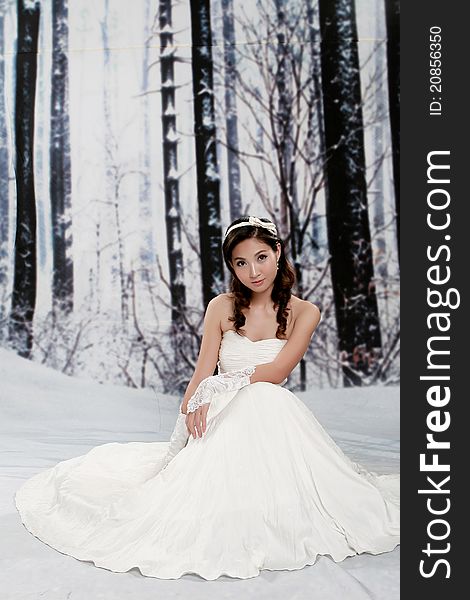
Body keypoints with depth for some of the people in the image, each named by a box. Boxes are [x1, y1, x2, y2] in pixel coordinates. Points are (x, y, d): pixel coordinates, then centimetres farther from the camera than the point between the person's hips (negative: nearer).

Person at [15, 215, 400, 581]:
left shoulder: (304, 313, 0)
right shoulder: (222, 307, 4)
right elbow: (202, 376, -2)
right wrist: (188, 413, -19)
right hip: (223, 417, 1)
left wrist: (222, 383, -11)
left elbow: (276, 373, -9)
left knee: (263, 399, -34)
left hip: (272, 414, 0)